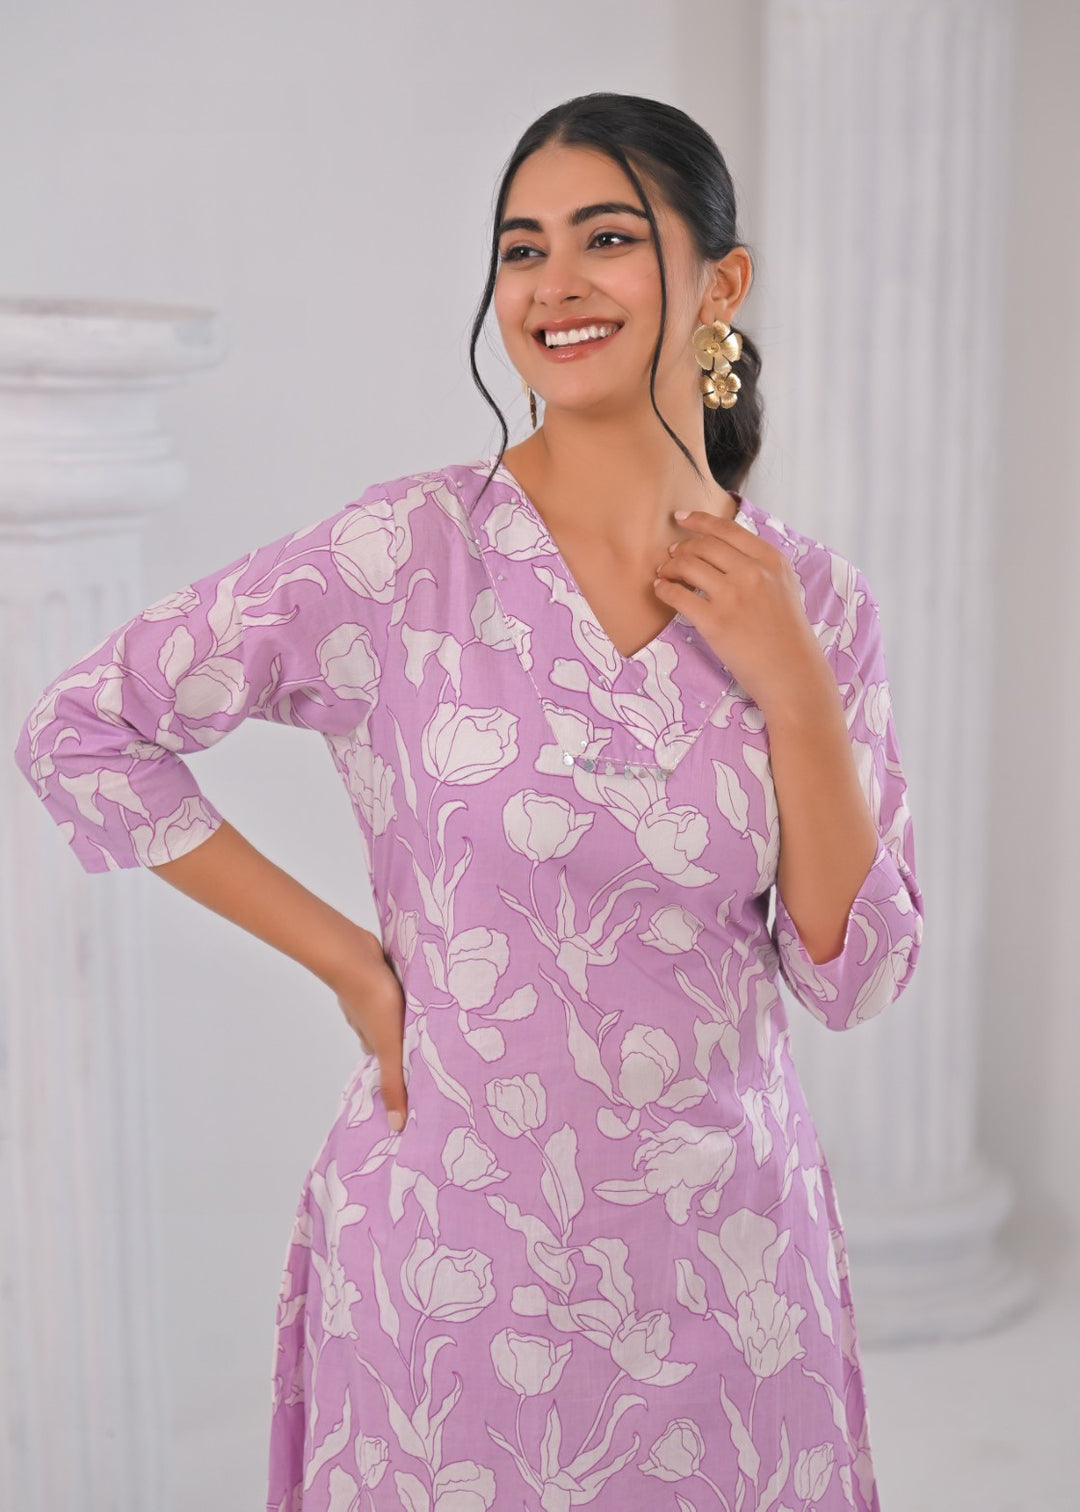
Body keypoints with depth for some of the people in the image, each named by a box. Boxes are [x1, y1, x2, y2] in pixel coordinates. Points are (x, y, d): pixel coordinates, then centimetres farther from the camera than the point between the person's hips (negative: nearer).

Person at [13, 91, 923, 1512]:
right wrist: (351, 960, -7)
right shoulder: (405, 554, -12)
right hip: (457, 1252, -2)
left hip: (730, 1259, 3)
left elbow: (852, 976, -1)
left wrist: (795, 691, -14)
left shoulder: (818, 601, -2)